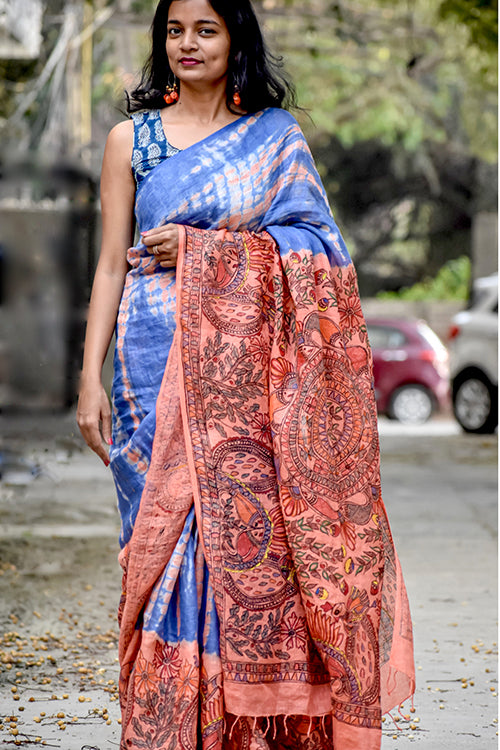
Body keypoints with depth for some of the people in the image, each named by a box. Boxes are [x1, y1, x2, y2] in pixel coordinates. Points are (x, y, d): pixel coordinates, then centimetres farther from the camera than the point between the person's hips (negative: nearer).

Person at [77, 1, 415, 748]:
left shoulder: (277, 135, 9)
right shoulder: (132, 138, 10)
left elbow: (323, 247, 2)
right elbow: (113, 264, 8)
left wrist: (201, 248, -9)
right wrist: (92, 377, -1)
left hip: (255, 370, 0)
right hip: (162, 367, 0)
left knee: (256, 534, -5)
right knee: (173, 533, -5)